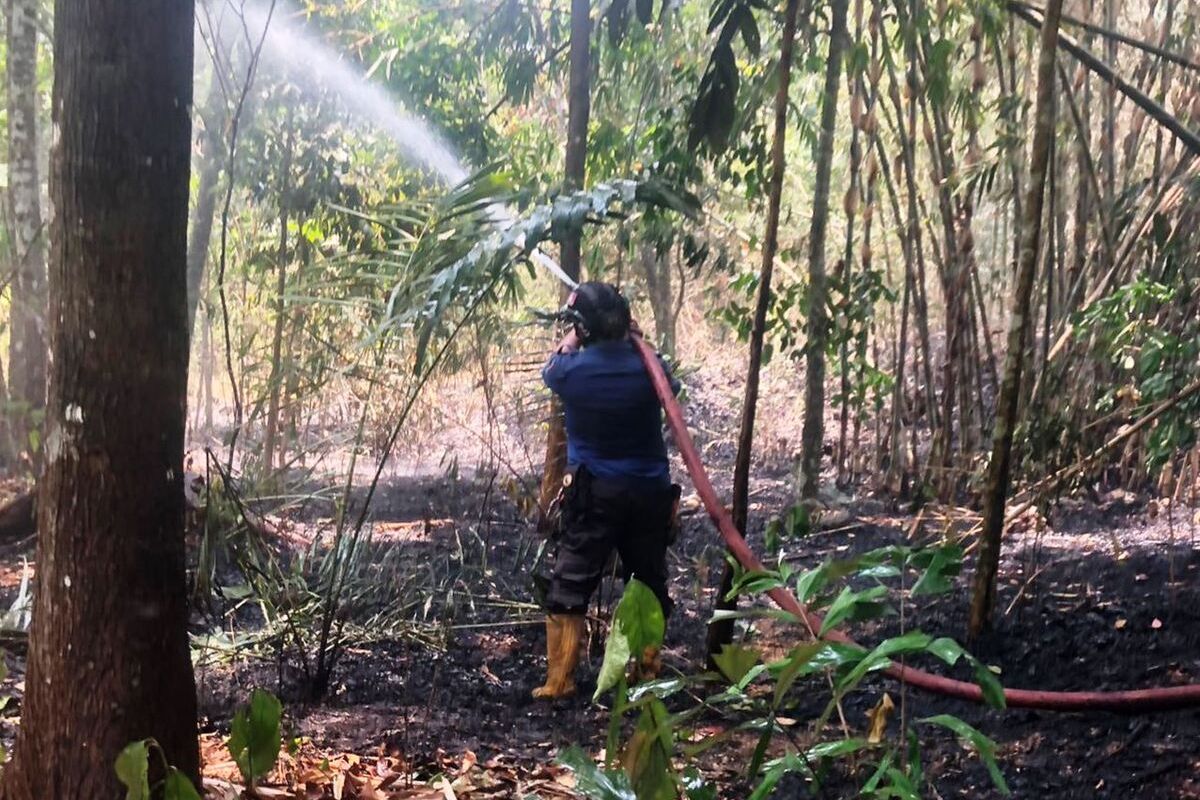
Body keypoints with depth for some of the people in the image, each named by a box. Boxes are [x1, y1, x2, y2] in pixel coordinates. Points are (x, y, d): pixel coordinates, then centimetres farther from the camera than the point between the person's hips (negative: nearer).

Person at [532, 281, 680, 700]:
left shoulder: (573, 369, -11)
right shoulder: (647, 367, -6)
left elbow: (551, 368, 15)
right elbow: (671, 386, 19)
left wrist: (573, 336, 27)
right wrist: (636, 338, 24)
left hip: (593, 493, -2)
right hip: (650, 492, 2)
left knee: (568, 589, 3)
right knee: (650, 584, 14)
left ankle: (559, 681, 0)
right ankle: (647, 673, 19)